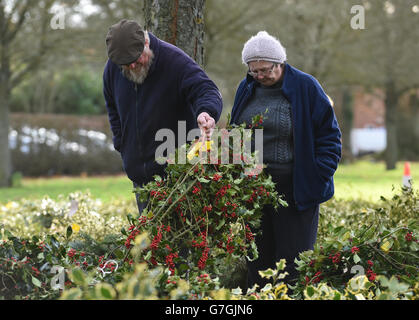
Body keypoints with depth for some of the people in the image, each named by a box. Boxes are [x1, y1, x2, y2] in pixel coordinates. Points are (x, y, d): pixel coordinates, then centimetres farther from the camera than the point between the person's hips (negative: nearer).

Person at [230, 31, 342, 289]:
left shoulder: (306, 87, -6)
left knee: (293, 265, -2)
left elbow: (330, 137, -2)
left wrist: (317, 180, -9)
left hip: (295, 190, -5)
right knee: (257, 261, 8)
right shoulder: (247, 88, 10)